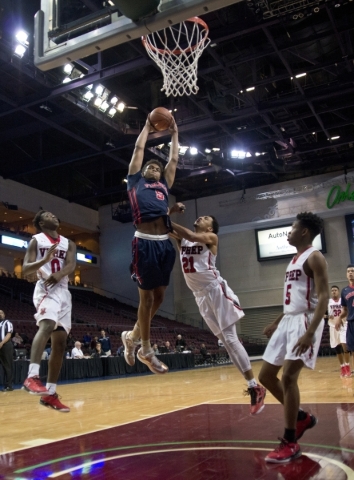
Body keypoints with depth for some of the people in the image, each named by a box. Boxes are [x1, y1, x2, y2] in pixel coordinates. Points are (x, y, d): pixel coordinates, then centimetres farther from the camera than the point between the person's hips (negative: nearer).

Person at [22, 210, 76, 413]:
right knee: (47, 325, -34)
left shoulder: (69, 243, 17)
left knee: (60, 343, 2)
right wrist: (45, 260, -23)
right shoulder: (36, 241, 5)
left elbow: (71, 265, -1)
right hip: (45, 289, -6)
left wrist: (57, 276, -22)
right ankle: (32, 376, -45)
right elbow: (26, 269, -5)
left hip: (63, 292, 6)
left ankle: (50, 393, 7)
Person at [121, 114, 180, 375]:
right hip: (145, 242, -5)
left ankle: (133, 336, 28)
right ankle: (146, 350, 13)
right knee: (146, 296, 0)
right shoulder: (136, 182, 17)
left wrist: (174, 133, 40)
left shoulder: (164, 185, 27)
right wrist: (147, 127, 34)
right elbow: (139, 149, 21)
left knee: (159, 296, 8)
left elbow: (174, 159, 32)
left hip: (165, 243, 5)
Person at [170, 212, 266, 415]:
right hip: (201, 295, 6)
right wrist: (169, 212, -7)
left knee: (231, 339, -10)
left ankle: (255, 387, -4)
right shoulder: (182, 238, 16)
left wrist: (169, 222, -21)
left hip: (216, 290, -6)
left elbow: (192, 236, -21)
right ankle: (252, 386, 10)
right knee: (225, 341, 5)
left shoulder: (211, 237, -1)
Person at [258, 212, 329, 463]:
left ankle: (290, 443, -3)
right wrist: (276, 323, 26)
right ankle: (302, 417, 25)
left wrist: (310, 333, -29)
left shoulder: (314, 257, -10)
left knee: (288, 377, -15)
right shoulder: (294, 260, 18)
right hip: (288, 320, 10)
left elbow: (323, 297, -20)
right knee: (266, 375, 9)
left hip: (305, 321, -10)